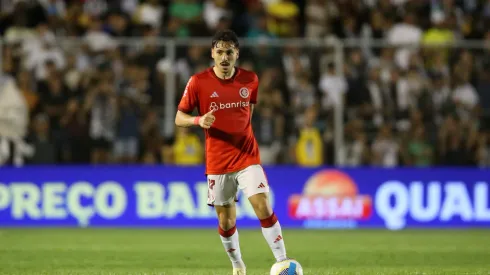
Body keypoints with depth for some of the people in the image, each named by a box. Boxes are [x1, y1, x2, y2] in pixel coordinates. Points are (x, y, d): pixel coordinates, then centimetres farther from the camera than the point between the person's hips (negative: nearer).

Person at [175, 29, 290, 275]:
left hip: (247, 158, 0)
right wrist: (199, 120, -23)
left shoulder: (250, 80, 0)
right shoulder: (198, 82, -7)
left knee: (264, 207, -17)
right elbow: (179, 118, -3)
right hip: (217, 162, 0)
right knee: (226, 222, 7)